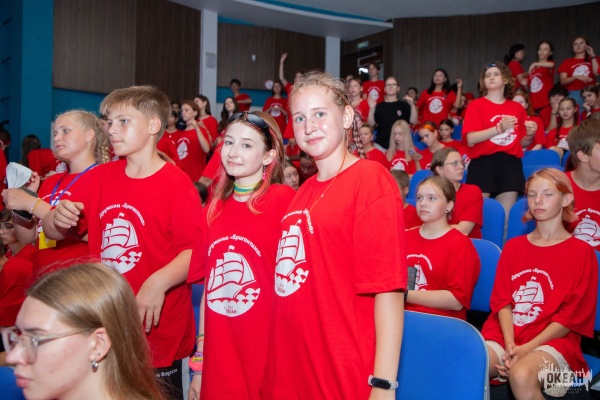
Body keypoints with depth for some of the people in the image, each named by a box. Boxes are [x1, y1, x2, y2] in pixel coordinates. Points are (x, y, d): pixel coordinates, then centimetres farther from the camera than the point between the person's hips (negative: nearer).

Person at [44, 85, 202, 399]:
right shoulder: (103, 177, 5)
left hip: (159, 333, -5)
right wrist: (58, 217, -13)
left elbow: (196, 251, -18)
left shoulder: (177, 184, -12)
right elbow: (54, 232, 9)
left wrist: (159, 282, -32)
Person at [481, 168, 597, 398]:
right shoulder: (513, 246, 17)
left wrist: (527, 348, -13)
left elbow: (572, 316, -2)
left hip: (553, 342, -3)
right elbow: (501, 300, 8)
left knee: (521, 376, -36)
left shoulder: (582, 252, 5)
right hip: (504, 335, 3)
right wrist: (510, 345, -10)